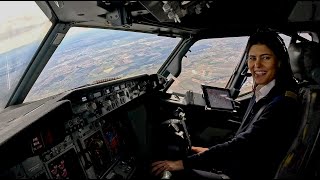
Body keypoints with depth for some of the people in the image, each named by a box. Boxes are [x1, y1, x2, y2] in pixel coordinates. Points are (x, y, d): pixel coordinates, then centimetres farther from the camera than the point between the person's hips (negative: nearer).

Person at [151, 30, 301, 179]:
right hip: (238, 167, 8)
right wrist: (210, 151, 10)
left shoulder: (283, 102, -24)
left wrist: (184, 163, -27)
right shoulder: (261, 93, 3)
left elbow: (243, 143, -28)